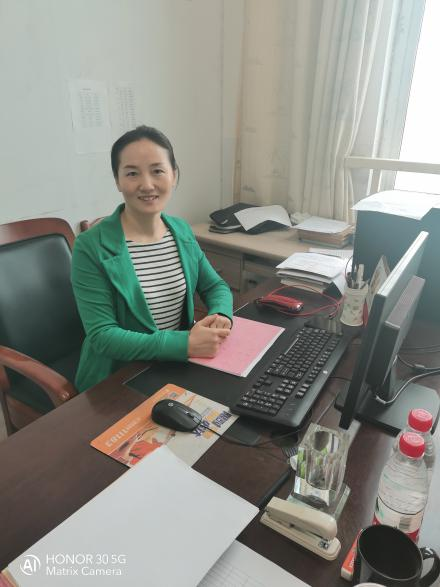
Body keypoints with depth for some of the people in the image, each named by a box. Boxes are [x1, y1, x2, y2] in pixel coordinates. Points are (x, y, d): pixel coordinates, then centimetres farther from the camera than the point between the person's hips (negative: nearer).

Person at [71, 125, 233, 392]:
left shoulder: (182, 230, 3)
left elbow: (216, 286, 11)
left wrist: (221, 314, -12)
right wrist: (185, 344, -26)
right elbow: (102, 336, -17)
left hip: (178, 367, 6)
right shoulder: (91, 247, -15)